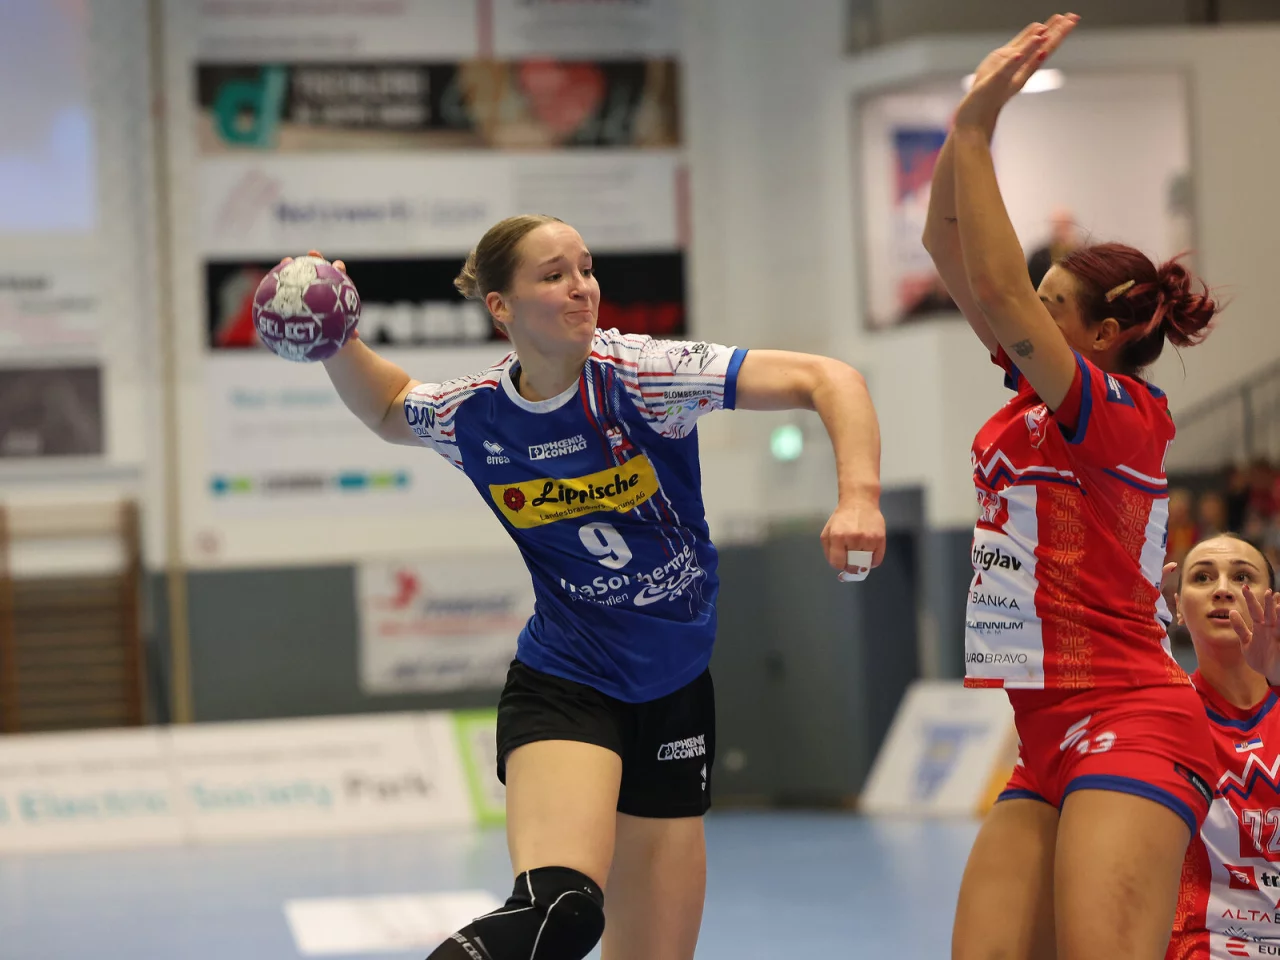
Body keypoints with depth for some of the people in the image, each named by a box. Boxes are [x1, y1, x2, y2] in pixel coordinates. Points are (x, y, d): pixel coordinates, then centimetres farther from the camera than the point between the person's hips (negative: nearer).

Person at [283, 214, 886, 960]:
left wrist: (860, 496, -33)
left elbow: (830, 380, -17)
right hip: (562, 683, -1)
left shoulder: (641, 375, -13)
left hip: (677, 695, 1)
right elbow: (386, 407, 20)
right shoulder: (471, 416, -5)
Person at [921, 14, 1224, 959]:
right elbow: (948, 243, 16)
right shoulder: (1039, 394, 16)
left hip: (1130, 728, -9)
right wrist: (971, 114, 7)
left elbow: (996, 289, -19)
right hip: (1054, 742, 9)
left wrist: (973, 133, -13)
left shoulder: (1118, 413, -7)